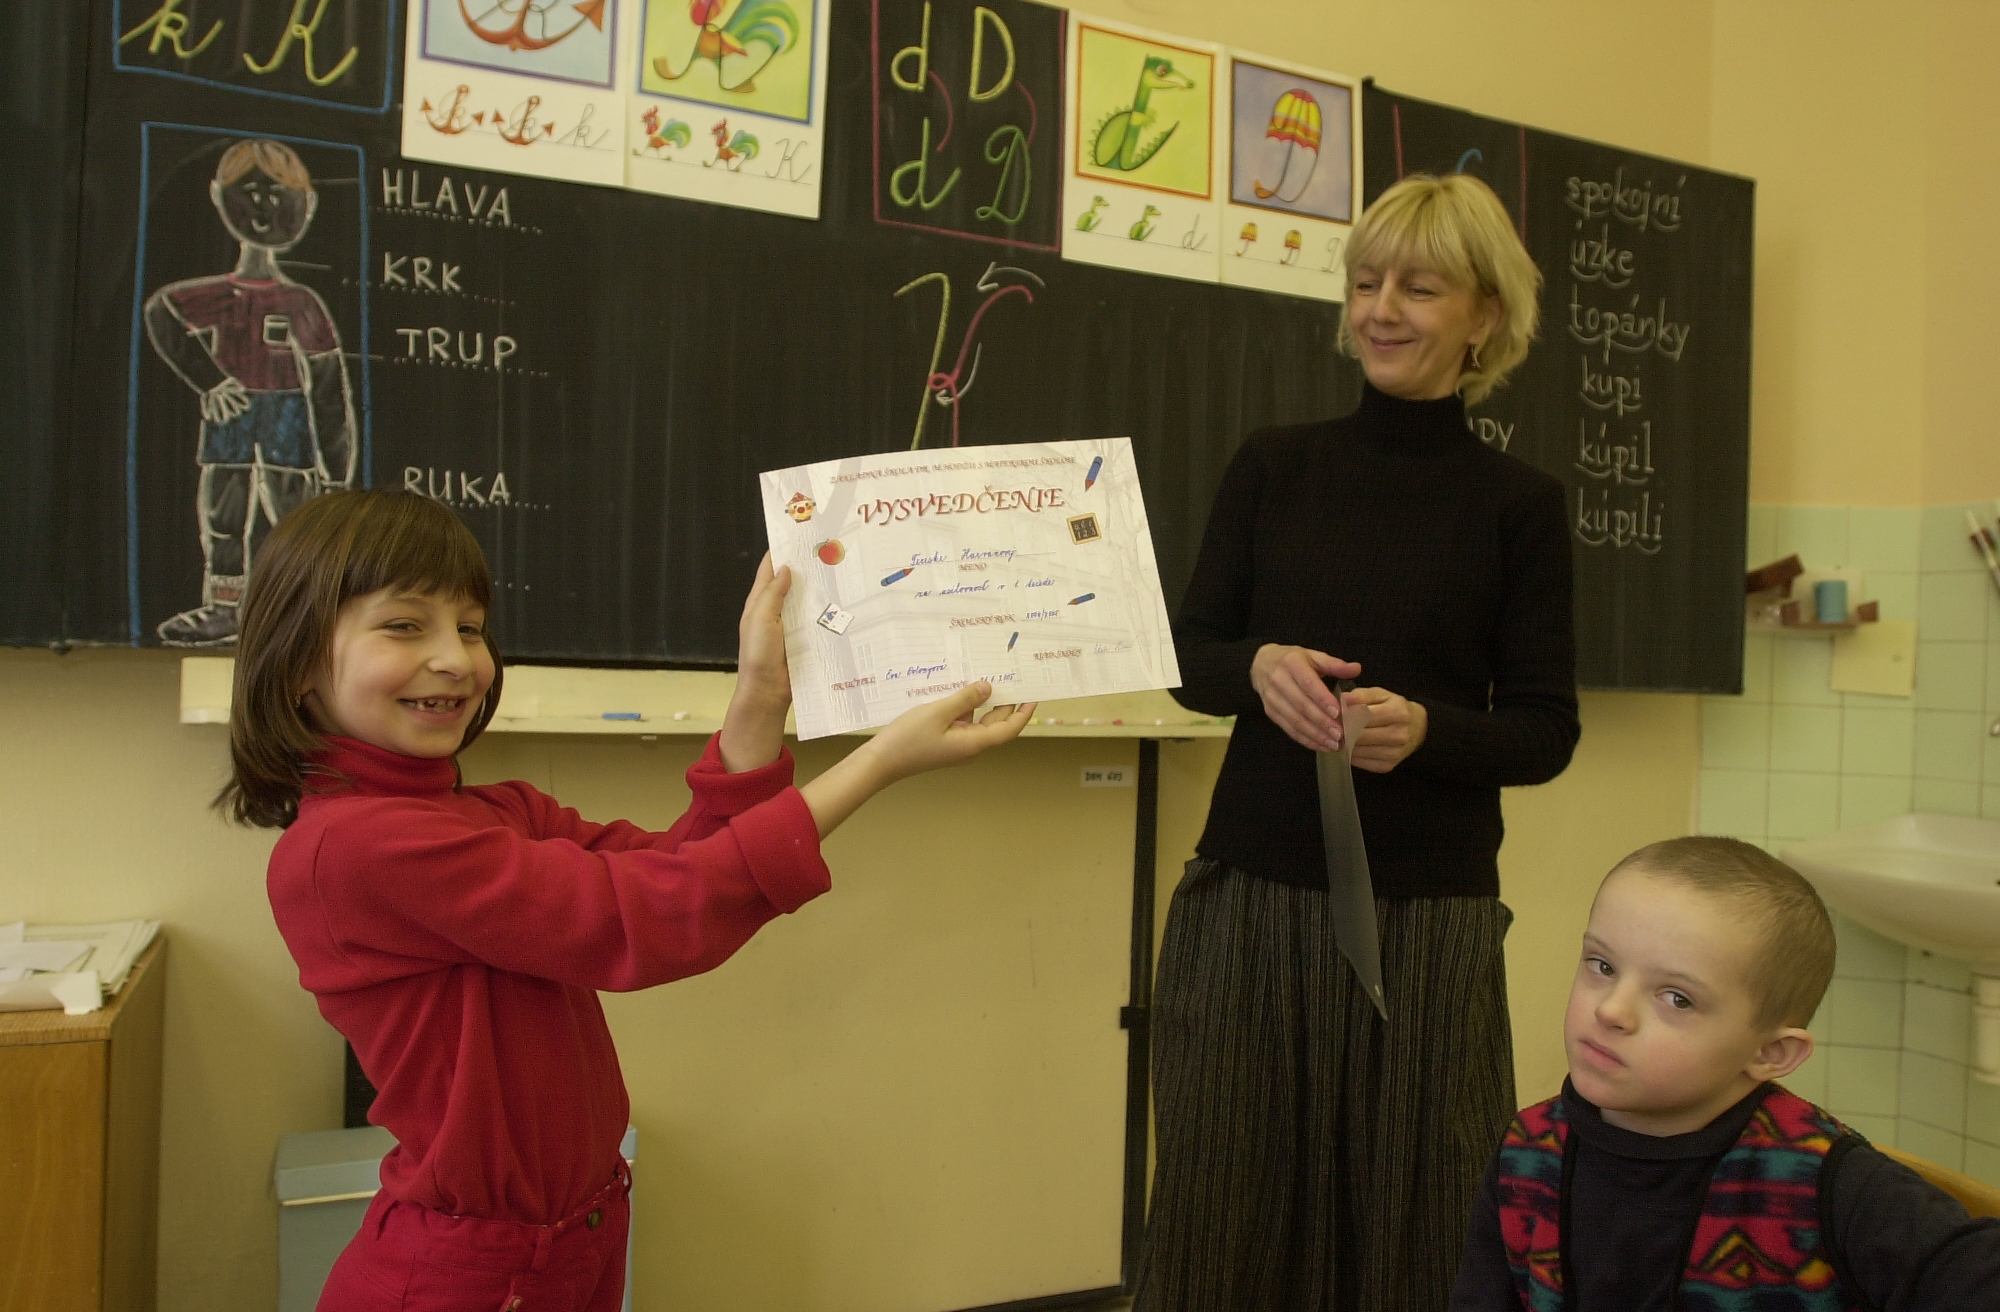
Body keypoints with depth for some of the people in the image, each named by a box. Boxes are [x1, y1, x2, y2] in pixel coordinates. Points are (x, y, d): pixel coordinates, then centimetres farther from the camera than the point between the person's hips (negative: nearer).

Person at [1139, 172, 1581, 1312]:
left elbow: (1547, 732, 2)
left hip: (1429, 913, -1)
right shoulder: (1274, 466, 5)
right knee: (1229, 1204, 6)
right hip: (1251, 889, 1)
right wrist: (1258, 665, -14)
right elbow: (1189, 655, 7)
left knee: (1409, 1219, 6)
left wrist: (1426, 729, -18)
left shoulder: (1518, 504, 1)